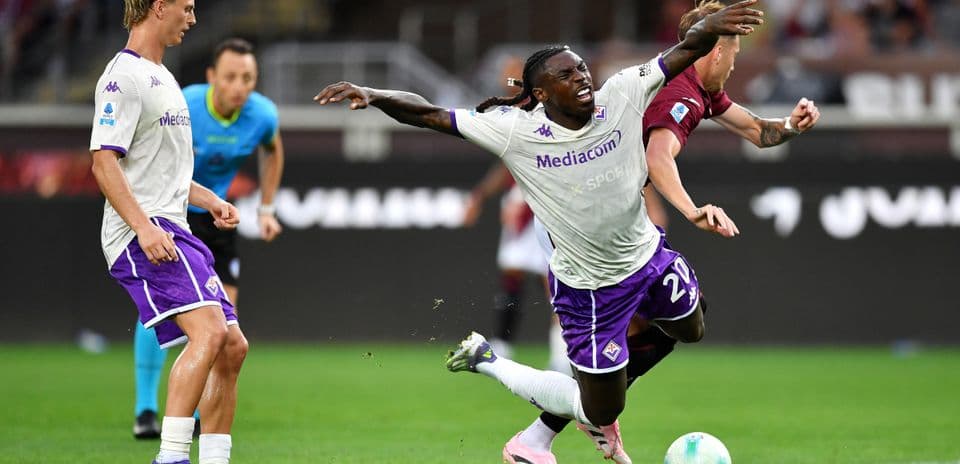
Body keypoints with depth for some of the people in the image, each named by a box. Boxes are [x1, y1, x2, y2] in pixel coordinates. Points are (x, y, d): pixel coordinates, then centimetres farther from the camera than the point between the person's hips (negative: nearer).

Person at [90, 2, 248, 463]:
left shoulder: (162, 77, 22)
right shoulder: (124, 76, -9)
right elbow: (104, 162, -17)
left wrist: (207, 199, 21)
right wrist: (144, 228, -26)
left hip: (172, 232, 10)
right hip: (144, 234, -10)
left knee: (232, 347, 7)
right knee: (208, 331, -26)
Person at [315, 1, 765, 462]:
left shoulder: (621, 97, -18)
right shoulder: (514, 130, -25)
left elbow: (684, 52, -23)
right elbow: (431, 115, -23)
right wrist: (372, 95, -39)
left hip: (647, 251, 5)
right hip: (589, 287, -5)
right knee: (599, 414, 7)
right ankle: (485, 360, 22)